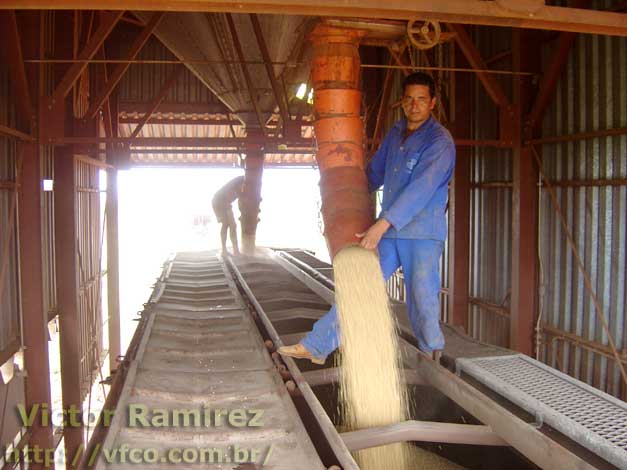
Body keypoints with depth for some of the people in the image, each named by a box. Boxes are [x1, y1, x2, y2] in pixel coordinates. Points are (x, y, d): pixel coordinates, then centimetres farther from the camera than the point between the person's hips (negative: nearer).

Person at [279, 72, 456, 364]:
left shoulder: (440, 142, -11)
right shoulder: (396, 133, 12)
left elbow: (420, 189, -23)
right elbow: (374, 173, 24)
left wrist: (382, 224, -30)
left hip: (422, 234, -6)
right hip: (389, 232, 6)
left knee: (422, 300, -1)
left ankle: (433, 357, 22)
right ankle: (316, 347, 8)